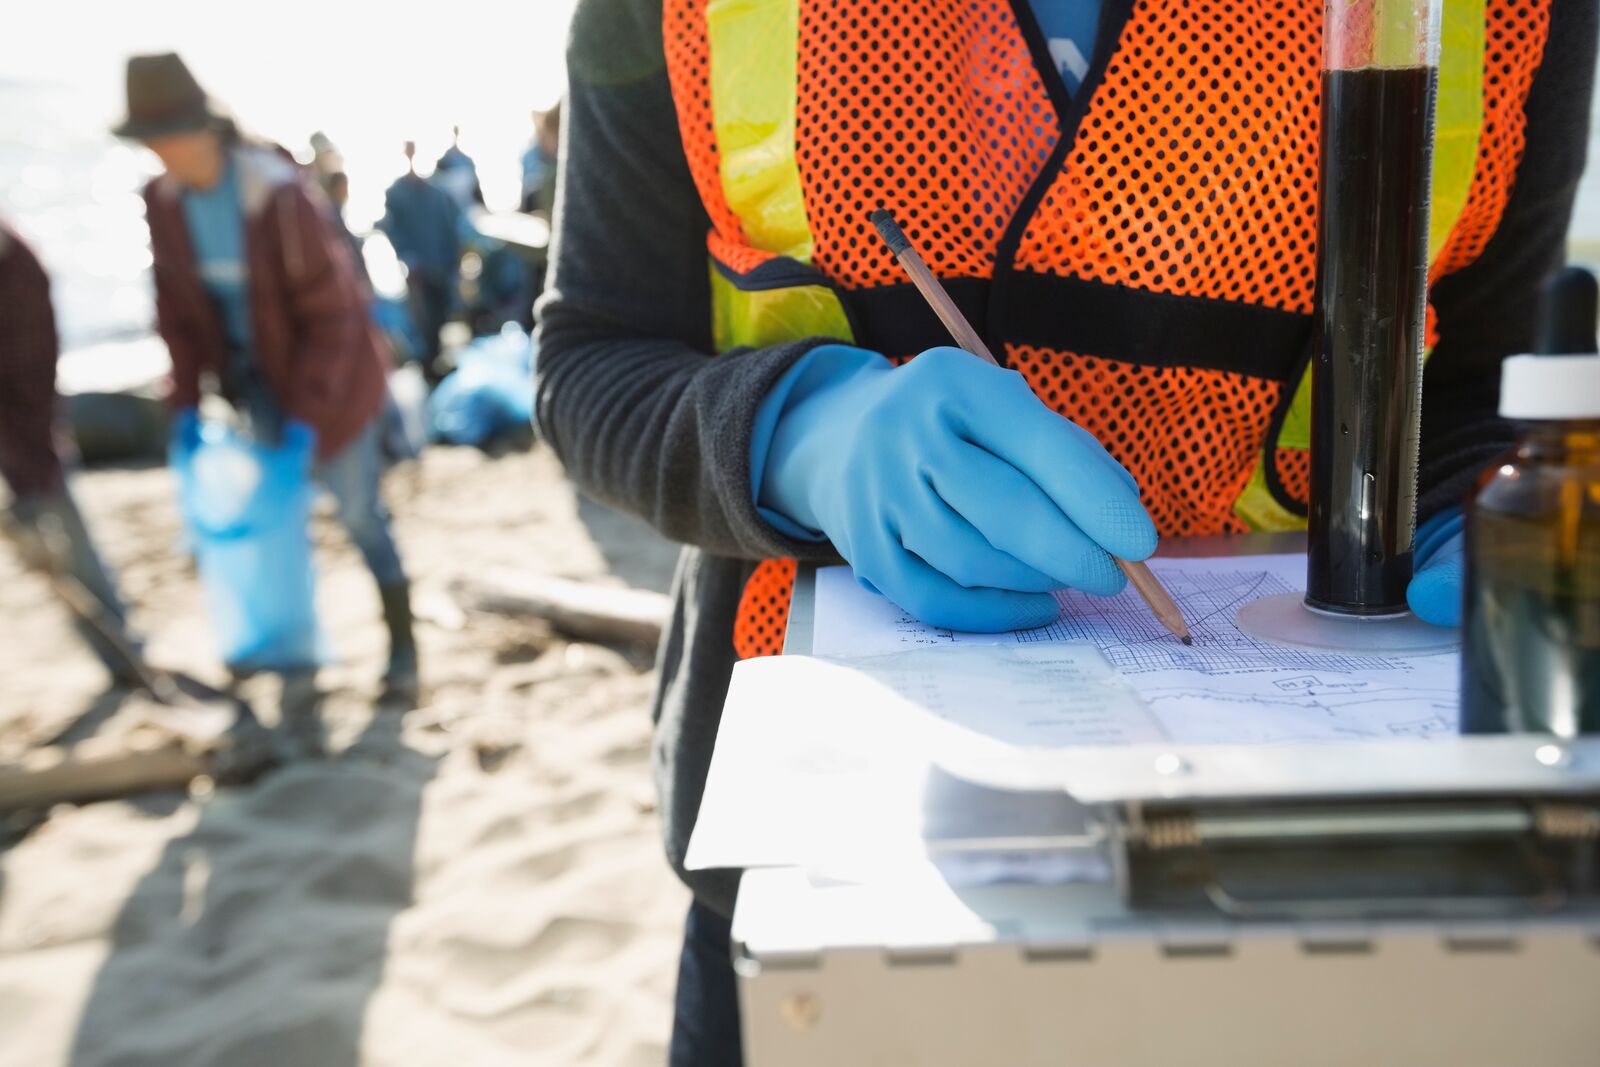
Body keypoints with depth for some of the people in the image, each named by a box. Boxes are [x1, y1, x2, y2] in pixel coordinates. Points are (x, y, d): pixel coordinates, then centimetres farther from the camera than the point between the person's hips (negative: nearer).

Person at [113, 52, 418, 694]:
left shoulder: (280, 195, -27)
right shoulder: (163, 200, -8)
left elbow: (330, 315, -22)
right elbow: (177, 305, 2)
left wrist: (307, 416, -23)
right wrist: (185, 402, -3)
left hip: (327, 370, -5)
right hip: (255, 373, 5)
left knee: (359, 512, 2)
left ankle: (402, 643, 17)